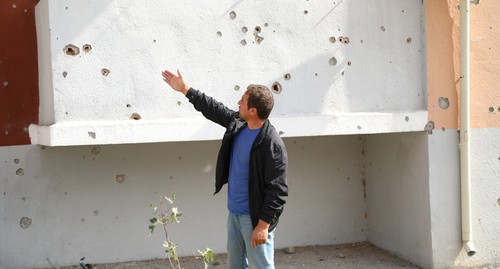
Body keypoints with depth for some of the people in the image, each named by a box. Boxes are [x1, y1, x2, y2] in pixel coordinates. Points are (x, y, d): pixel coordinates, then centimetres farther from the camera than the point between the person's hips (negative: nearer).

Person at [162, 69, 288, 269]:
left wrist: (264, 225, -24)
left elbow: (277, 190, -22)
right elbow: (214, 109, 20)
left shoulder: (272, 145, -22)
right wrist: (185, 89, 25)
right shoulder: (237, 124, 3)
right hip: (234, 212, 9)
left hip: (254, 217, -9)